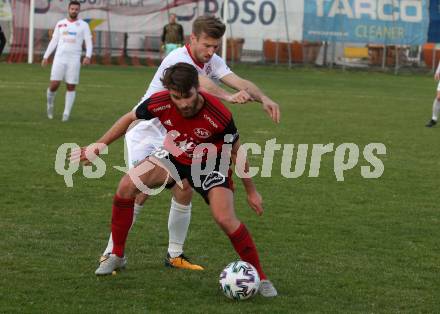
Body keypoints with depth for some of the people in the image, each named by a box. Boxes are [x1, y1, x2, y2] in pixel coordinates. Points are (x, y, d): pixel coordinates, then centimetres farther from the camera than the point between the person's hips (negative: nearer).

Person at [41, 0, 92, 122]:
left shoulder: (83, 25, 4)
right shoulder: (60, 24, 10)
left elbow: (88, 42, -1)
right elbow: (54, 41, 15)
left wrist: (88, 56, -17)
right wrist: (45, 57, 12)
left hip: (74, 60, -1)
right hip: (59, 58, 1)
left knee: (71, 87, -1)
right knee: (54, 85, -8)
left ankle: (66, 113, 6)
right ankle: (50, 103, 20)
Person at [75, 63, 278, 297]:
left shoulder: (218, 115, -34)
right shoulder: (160, 102, -28)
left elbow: (236, 152, -16)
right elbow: (129, 119, -5)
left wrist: (251, 191, -7)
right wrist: (100, 145, -2)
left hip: (210, 164, -3)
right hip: (174, 156, 4)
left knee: (225, 219, -23)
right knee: (127, 186, -13)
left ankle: (260, 277, -5)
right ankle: (117, 255, 5)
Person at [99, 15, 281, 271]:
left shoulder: (213, 62, -3)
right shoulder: (179, 59, -25)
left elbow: (239, 82, -19)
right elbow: (202, 84, -45)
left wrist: (264, 98, -39)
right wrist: (228, 96, -64)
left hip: (173, 139, 7)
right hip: (146, 133, -7)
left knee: (184, 191, -2)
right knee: (140, 192, -14)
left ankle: (175, 255, 12)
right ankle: (111, 254, -3)